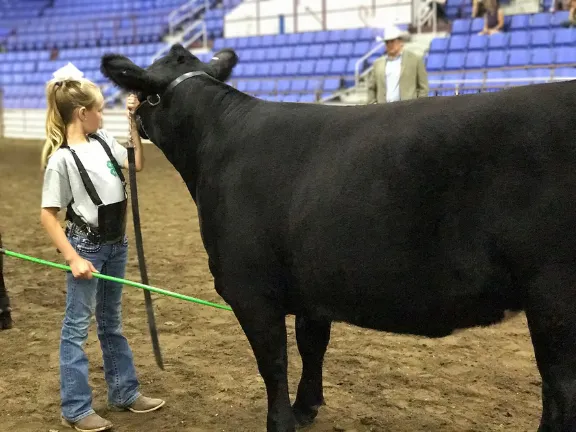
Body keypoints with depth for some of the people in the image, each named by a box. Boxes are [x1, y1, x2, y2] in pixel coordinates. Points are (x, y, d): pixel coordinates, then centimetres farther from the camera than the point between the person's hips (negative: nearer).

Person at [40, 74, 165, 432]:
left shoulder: (103, 140, 3)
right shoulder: (62, 158, -17)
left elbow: (137, 164, 13)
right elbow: (48, 215, -16)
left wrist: (135, 123, 1)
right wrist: (73, 258, -20)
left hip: (117, 244, 7)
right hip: (87, 247, -7)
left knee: (111, 322, 18)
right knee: (77, 326, 3)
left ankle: (125, 393, 29)